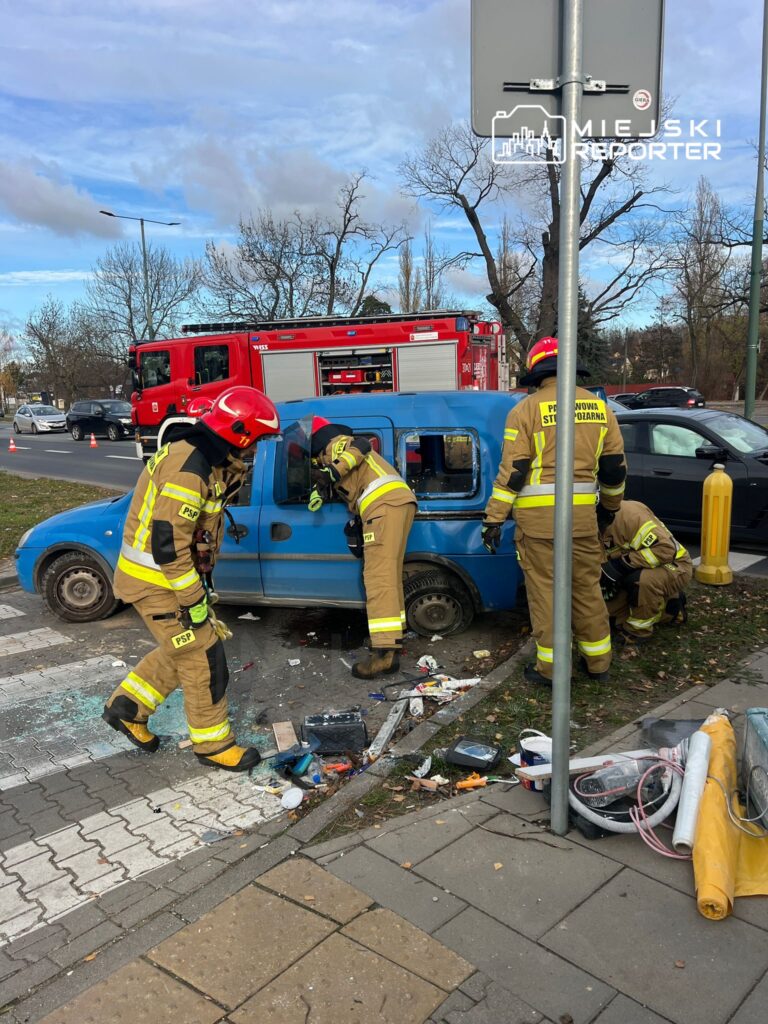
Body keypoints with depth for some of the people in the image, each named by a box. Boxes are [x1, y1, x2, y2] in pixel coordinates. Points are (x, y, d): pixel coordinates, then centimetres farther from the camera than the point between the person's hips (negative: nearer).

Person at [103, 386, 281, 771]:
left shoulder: (206, 457, 6)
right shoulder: (189, 470, -27)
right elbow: (167, 543, -29)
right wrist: (193, 601, -21)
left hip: (172, 573, 10)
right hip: (158, 581, -10)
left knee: (184, 648, 21)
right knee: (204, 660, 0)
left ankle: (126, 707, 34)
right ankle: (213, 745, 17)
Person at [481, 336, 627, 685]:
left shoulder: (526, 409, -4)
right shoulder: (599, 407, 10)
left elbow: (512, 471, -9)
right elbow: (615, 466, 15)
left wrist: (493, 519, -5)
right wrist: (609, 505, 31)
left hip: (538, 514, -4)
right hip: (583, 511, 4)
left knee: (544, 588, 5)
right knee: (588, 586, 15)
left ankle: (550, 666, 13)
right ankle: (598, 662, 25)